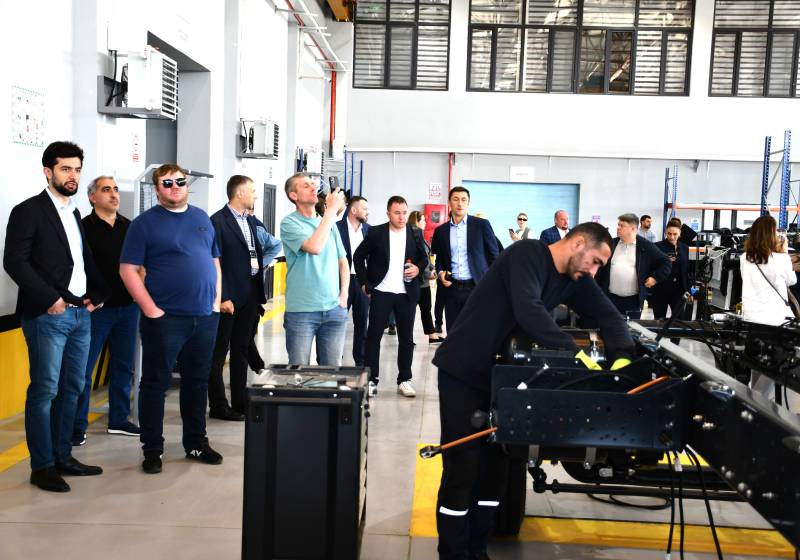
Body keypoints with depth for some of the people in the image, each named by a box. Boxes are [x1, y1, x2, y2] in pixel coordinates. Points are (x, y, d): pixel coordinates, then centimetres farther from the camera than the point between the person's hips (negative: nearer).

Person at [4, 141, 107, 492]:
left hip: (80, 315, 7)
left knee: (72, 389, 11)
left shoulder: (74, 214, 17)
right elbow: (14, 262, -13)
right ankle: (42, 467, 6)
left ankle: (63, 457, 21)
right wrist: (50, 298, -16)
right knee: (44, 391, -3)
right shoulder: (28, 211, -5)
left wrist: (96, 294, 7)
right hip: (47, 316, -7)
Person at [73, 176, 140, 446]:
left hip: (127, 307, 5)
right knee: (84, 369, 0)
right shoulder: (84, 227, -6)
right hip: (97, 309, -5)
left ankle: (118, 420, 23)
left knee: (123, 366, 12)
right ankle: (77, 426, 10)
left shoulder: (129, 227, 9)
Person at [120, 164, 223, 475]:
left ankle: (196, 443, 25)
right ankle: (152, 449, 14)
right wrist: (150, 309, -13)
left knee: (198, 381, 13)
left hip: (205, 317, 5)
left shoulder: (202, 218, 13)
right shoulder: (145, 223, -2)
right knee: (155, 383, 3)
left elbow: (215, 261, 18)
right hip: (165, 318, -5)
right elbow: (128, 269, -7)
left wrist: (216, 301, 8)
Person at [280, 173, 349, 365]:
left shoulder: (330, 224, 12)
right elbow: (314, 247, -23)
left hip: (334, 310, 5)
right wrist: (331, 211, -16)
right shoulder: (289, 223, -5)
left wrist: (344, 294, 7)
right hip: (301, 311, -5)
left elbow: (342, 262, 20)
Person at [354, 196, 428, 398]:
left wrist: (418, 268, -7)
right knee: (373, 335, 0)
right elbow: (358, 256, 5)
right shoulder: (376, 233, -3)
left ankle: (404, 380, 17)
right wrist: (365, 283, 0)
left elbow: (424, 258, 15)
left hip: (407, 294, 2)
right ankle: (371, 379, 8)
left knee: (406, 338, 7)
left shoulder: (415, 234, 4)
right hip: (381, 292, -2)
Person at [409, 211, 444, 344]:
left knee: (426, 308, 13)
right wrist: (428, 274, -16)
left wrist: (432, 268, 3)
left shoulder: (420, 235, 13)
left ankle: (432, 336, 19)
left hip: (423, 280, 9)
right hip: (417, 280, -9)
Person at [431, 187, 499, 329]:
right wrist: (441, 272, -2)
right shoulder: (440, 230, 9)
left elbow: (494, 255, 2)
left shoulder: (482, 224, 0)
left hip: (478, 287, -3)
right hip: (452, 289, 3)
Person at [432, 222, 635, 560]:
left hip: (499, 374, 8)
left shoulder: (573, 279, 5)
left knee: (495, 464, 8)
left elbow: (608, 315, 3)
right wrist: (575, 353, -34)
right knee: (462, 466, -6)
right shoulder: (528, 254, -19)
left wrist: (622, 357, -16)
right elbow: (528, 310, -33)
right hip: (462, 370, -7)